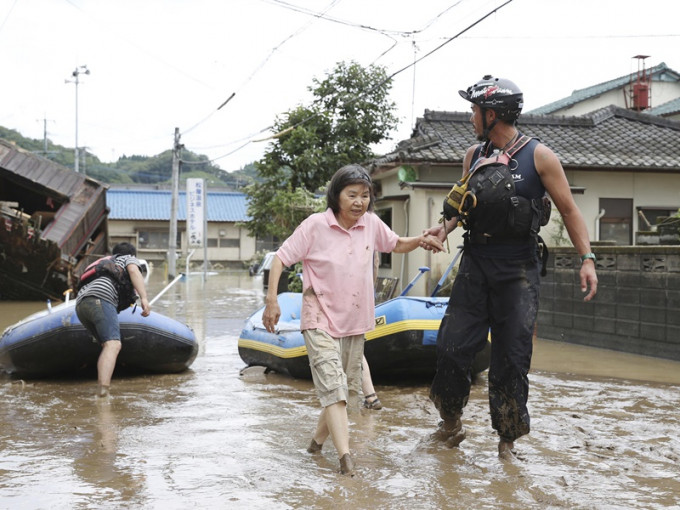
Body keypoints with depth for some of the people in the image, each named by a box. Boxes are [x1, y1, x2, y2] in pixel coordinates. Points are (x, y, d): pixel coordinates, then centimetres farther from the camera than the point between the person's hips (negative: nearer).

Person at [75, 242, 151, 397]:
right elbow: (134, 271, 1)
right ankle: (103, 388, -40)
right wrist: (144, 298, -12)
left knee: (107, 345, 14)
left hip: (80, 303, 8)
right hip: (100, 299, -8)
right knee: (113, 345, -21)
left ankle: (102, 386, -1)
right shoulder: (130, 259, 24)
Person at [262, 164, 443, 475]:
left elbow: (396, 245, 17)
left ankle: (318, 440, 35)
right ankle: (345, 457, -23)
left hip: (355, 321, 6)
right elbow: (281, 258, -9)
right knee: (333, 387, -16)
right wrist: (271, 300, -18)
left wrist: (420, 241, -3)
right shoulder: (316, 225, -13)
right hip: (321, 320, -6)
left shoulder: (371, 223, -1)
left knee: (347, 388, 15)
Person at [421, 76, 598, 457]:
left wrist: (587, 258, -12)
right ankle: (451, 425, 18)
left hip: (518, 271, -4)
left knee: (511, 358, 0)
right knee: (452, 347, -1)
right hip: (475, 265, 4)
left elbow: (569, 210, -2)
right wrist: (446, 226, -1)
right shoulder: (474, 155, 10)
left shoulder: (539, 157, -4)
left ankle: (508, 439, 14)